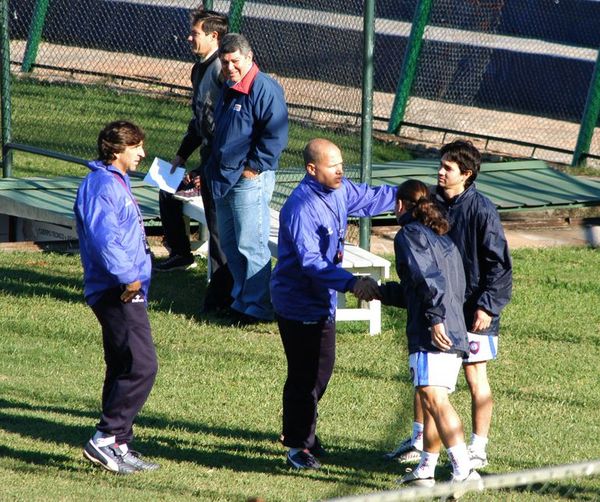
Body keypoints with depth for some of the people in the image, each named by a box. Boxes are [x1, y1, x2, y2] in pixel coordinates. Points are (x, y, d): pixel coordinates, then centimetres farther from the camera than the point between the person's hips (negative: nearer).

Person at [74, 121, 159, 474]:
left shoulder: (117, 182, 19)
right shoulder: (101, 185, -14)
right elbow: (102, 238, -26)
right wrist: (127, 276, -25)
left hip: (128, 290, 11)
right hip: (117, 294, -11)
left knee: (123, 369, 13)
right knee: (142, 365, -15)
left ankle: (119, 446, 17)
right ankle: (106, 438, -13)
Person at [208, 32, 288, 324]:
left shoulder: (264, 89, -14)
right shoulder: (228, 90, 16)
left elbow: (275, 135, -18)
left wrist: (254, 167, -17)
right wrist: (214, 171, 20)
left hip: (250, 180, -10)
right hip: (224, 179, 10)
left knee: (250, 245, -9)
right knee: (229, 243, 16)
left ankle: (258, 307, -5)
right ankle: (241, 299, 26)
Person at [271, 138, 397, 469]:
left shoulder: (339, 190, 1)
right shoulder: (301, 207, -28)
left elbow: (370, 198, 20)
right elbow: (311, 262, -34)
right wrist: (351, 283, -43)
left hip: (323, 301, 10)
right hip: (298, 303, -10)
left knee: (322, 368, 20)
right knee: (304, 376, -4)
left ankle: (301, 431, 37)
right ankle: (298, 445, 7)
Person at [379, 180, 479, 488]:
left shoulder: (410, 234, -2)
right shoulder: (443, 239, 26)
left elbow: (428, 278, -17)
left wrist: (435, 318, -22)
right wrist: (381, 292, 43)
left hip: (432, 335, -10)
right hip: (455, 333, 10)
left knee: (433, 397, -20)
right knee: (430, 401, 21)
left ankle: (464, 471, -32)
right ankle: (425, 471, 31)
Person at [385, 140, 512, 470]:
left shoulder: (481, 211, -15)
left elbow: (499, 263, -13)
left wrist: (487, 306, -17)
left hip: (472, 310, -6)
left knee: (475, 378, 3)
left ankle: (478, 449, 12)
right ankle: (419, 440, 24)